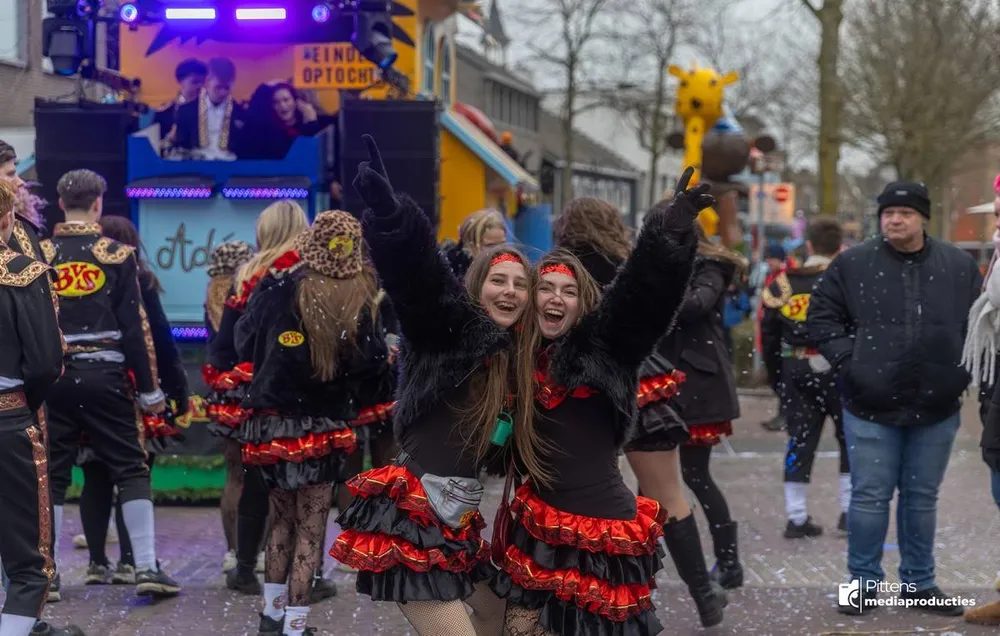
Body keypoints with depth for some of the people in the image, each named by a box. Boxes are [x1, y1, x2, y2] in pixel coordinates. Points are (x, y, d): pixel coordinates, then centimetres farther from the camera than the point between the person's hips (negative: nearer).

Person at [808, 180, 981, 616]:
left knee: (922, 498, 12)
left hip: (936, 408, 2)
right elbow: (821, 317, 3)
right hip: (871, 405, -2)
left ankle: (919, 582, 23)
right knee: (869, 497, 3)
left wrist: (963, 369, 0)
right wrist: (847, 360, -7)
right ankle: (864, 582, 14)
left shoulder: (959, 266, 3)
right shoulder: (852, 264, -2)